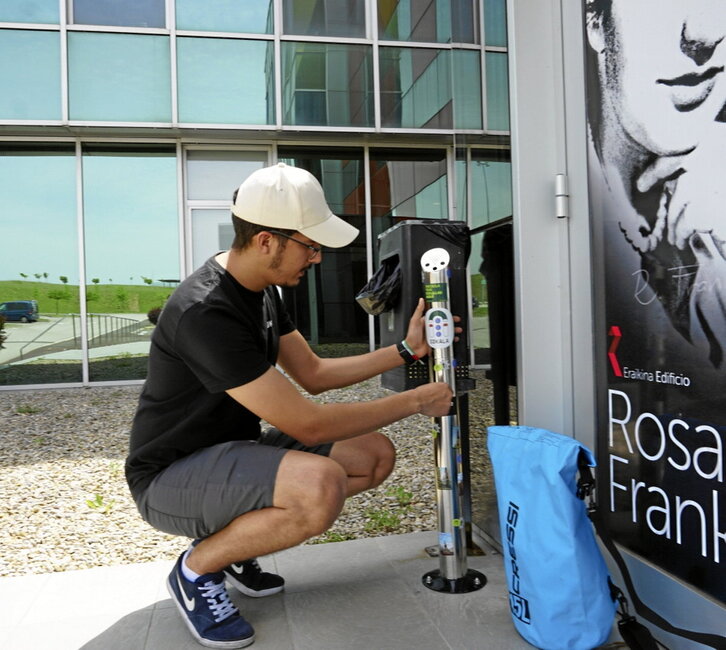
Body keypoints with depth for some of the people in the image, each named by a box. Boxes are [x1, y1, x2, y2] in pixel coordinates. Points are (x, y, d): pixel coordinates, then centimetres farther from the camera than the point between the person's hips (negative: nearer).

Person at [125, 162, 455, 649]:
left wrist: (406, 350, 3)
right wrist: (414, 402, -17)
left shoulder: (262, 289, 2)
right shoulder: (205, 313, -29)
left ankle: (234, 538, 9)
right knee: (320, 484, -35)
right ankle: (198, 569, -5)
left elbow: (313, 374, 10)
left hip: (233, 450, 9)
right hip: (171, 477, -9)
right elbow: (307, 425, -27)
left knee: (375, 455, 1)